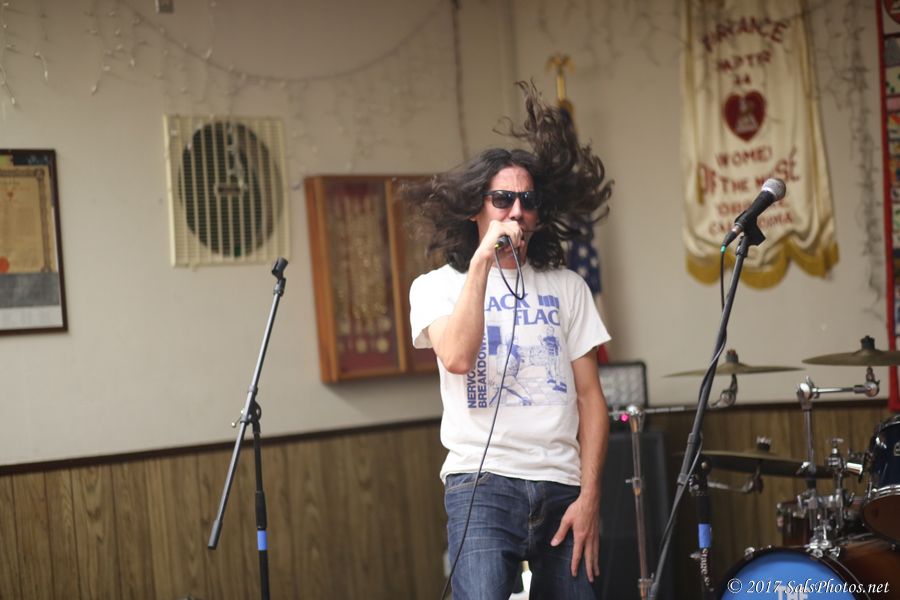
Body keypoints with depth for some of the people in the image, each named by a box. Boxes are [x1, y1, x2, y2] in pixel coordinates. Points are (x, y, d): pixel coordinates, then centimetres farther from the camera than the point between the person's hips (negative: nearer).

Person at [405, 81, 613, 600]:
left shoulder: (567, 288, 14)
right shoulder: (438, 286, 8)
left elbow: (590, 395, 9)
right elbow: (457, 357, -13)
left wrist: (589, 497, -1)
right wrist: (483, 260, -11)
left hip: (562, 486, 3)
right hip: (483, 482, -3)